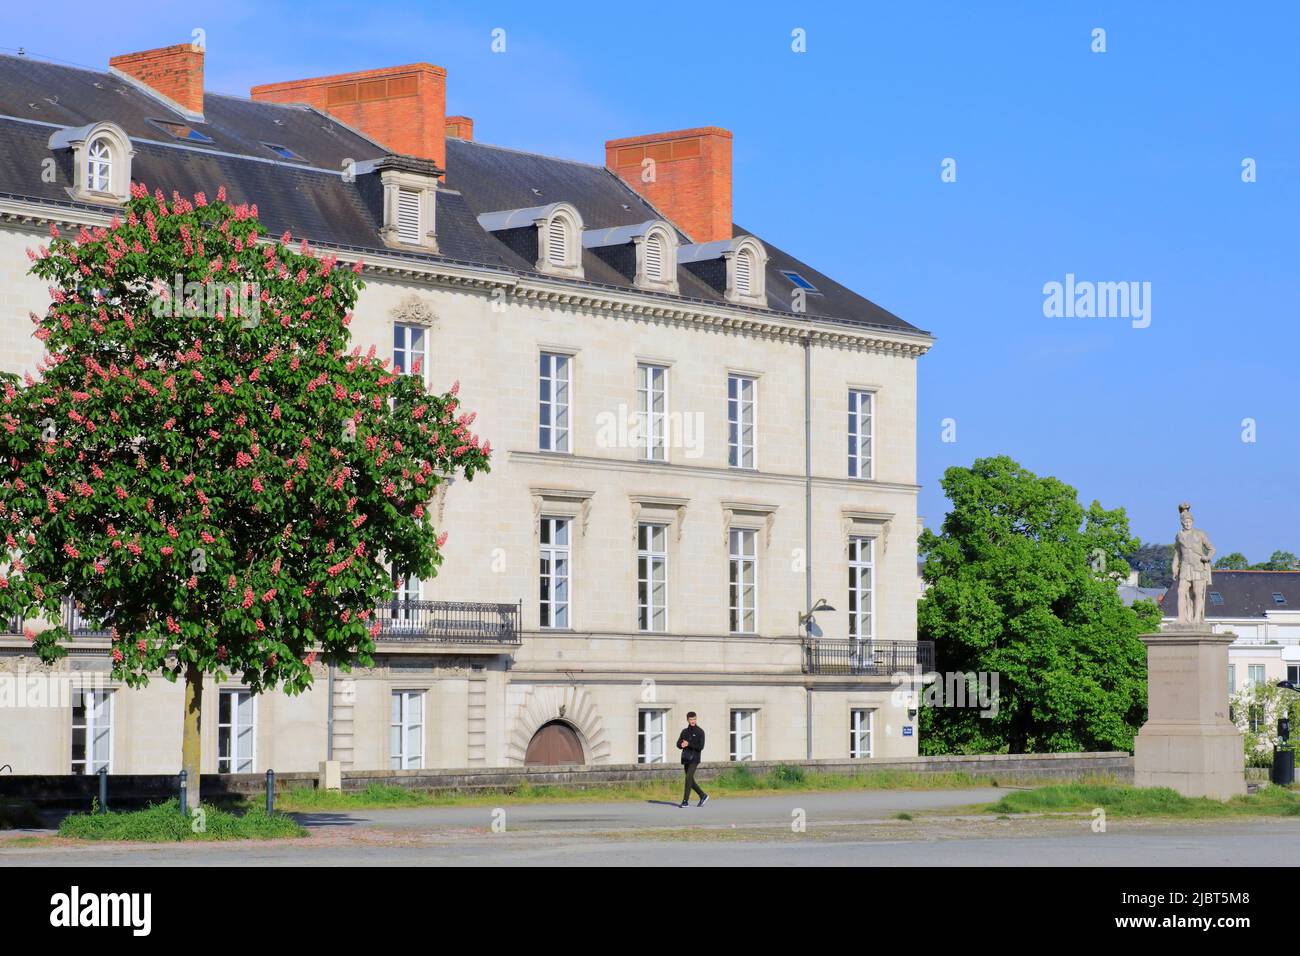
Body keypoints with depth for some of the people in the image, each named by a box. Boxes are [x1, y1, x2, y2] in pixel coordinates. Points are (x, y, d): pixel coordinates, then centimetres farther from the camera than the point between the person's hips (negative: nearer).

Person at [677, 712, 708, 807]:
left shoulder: (700, 731, -1)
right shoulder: (685, 732, 14)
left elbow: (701, 747, -9)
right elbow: (678, 744, 7)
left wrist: (689, 744, -16)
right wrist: (682, 745, -15)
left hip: (694, 759, -6)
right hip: (686, 759, 6)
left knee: (689, 778, -14)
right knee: (690, 780, 8)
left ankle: (685, 801, -13)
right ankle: (703, 796, 23)